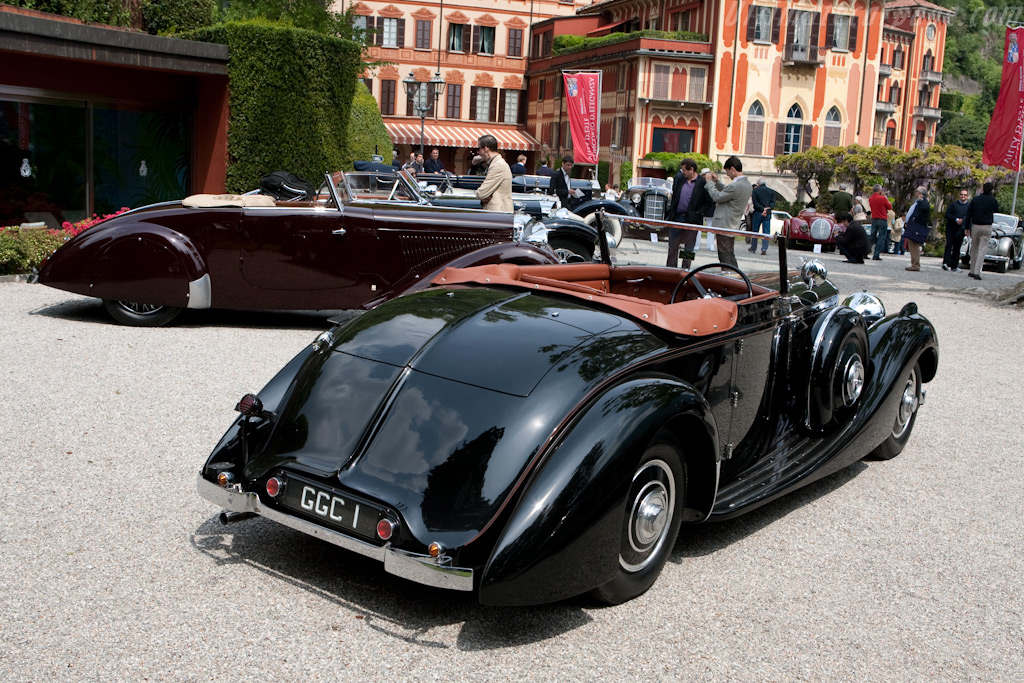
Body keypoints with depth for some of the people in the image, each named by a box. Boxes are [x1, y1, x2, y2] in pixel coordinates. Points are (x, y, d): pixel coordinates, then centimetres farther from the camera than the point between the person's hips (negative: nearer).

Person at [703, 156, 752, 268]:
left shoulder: (735, 186, -24)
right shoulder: (747, 184, 8)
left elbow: (717, 197, -16)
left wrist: (709, 182, -4)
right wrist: (717, 181, 14)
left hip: (724, 226, -10)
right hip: (733, 226, 10)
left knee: (725, 256, -3)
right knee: (730, 255, 16)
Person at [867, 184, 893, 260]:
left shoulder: (870, 199, 3)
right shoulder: (883, 198, -13)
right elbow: (890, 207, -2)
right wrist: (887, 199, 11)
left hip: (873, 219, 5)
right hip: (882, 220, -5)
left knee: (872, 237, 12)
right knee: (881, 238, -1)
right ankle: (876, 255, -5)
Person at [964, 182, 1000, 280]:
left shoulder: (975, 199, 2)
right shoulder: (993, 200, -2)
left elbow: (968, 214, -1)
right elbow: (996, 211, 16)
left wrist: (967, 228, 4)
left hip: (975, 226, 2)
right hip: (987, 227, -2)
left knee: (974, 249, 13)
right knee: (982, 250, -4)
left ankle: (972, 271, 18)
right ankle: (977, 272, -14)